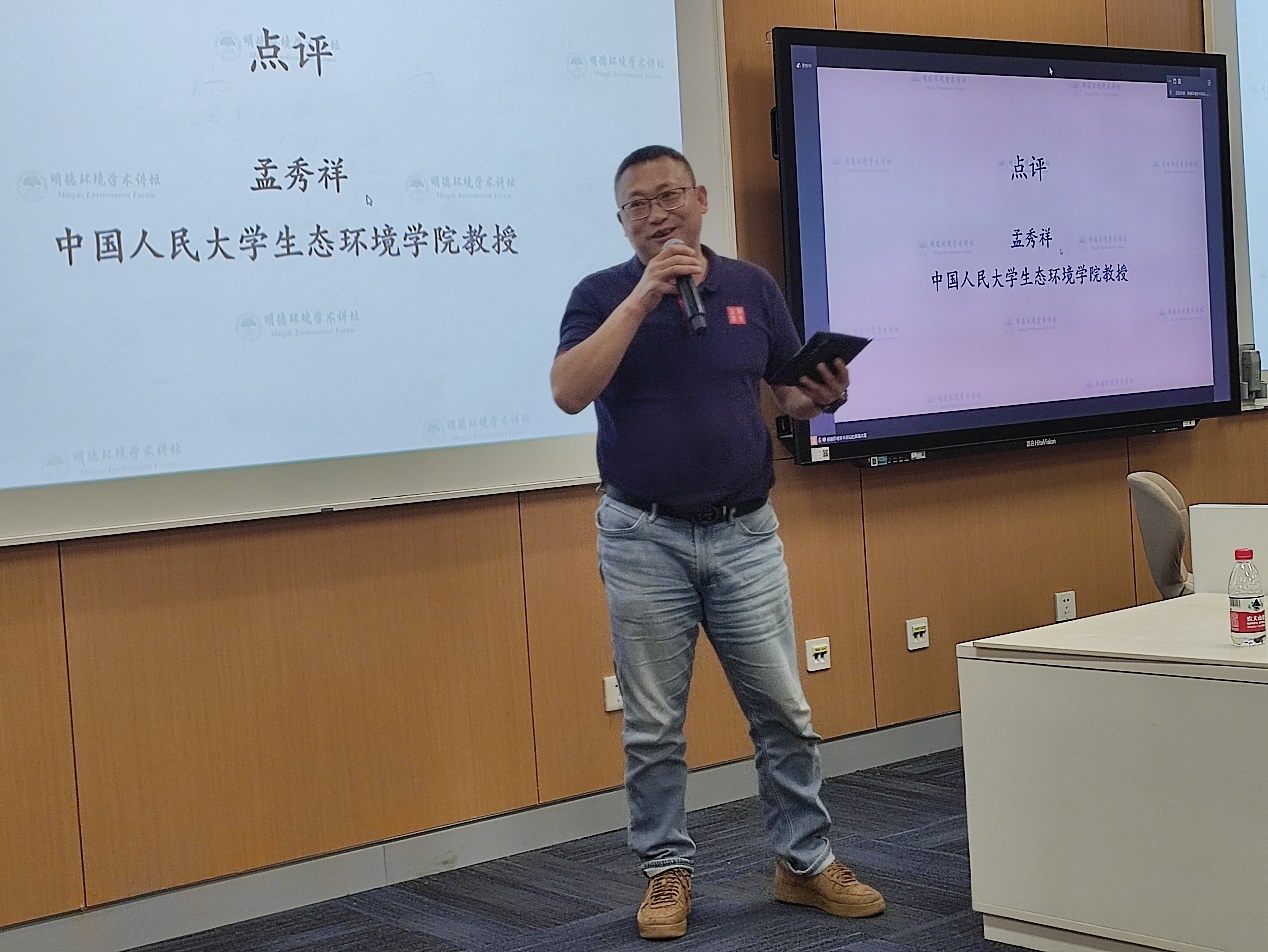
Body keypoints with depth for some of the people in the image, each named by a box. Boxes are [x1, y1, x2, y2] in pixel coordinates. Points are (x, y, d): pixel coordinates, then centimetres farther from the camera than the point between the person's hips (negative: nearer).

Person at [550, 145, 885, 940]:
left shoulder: (752, 287, 5)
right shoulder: (602, 295, -2)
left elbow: (788, 392, 11)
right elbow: (569, 392, -18)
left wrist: (821, 397, -12)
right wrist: (643, 295, -22)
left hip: (746, 533, 2)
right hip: (645, 538, -2)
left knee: (785, 711, 6)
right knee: (653, 725, 6)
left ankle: (807, 861, 20)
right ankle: (668, 870, 20)